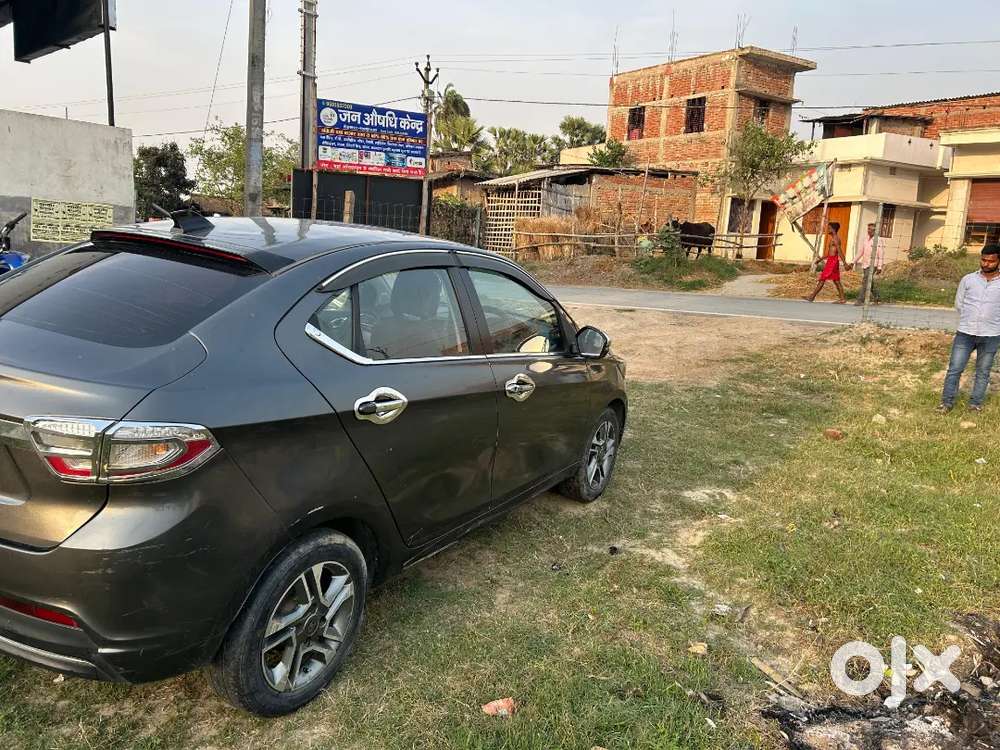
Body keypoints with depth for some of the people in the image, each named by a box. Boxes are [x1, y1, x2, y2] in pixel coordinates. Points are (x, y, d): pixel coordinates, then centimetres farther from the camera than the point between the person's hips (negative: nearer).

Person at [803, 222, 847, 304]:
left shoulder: (835, 239, -13)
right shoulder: (834, 239, 17)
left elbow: (840, 252, -19)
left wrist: (845, 263, -23)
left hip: (832, 261, -10)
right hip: (831, 261, 10)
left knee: (822, 279, -6)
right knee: (836, 281, 9)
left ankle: (812, 297, -3)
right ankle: (842, 298, 9)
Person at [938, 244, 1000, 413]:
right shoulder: (968, 279, 1)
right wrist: (969, 320, 8)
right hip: (965, 333, 0)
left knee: (983, 372, 10)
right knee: (954, 369, 1)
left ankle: (976, 404, 22)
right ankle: (947, 402, 11)